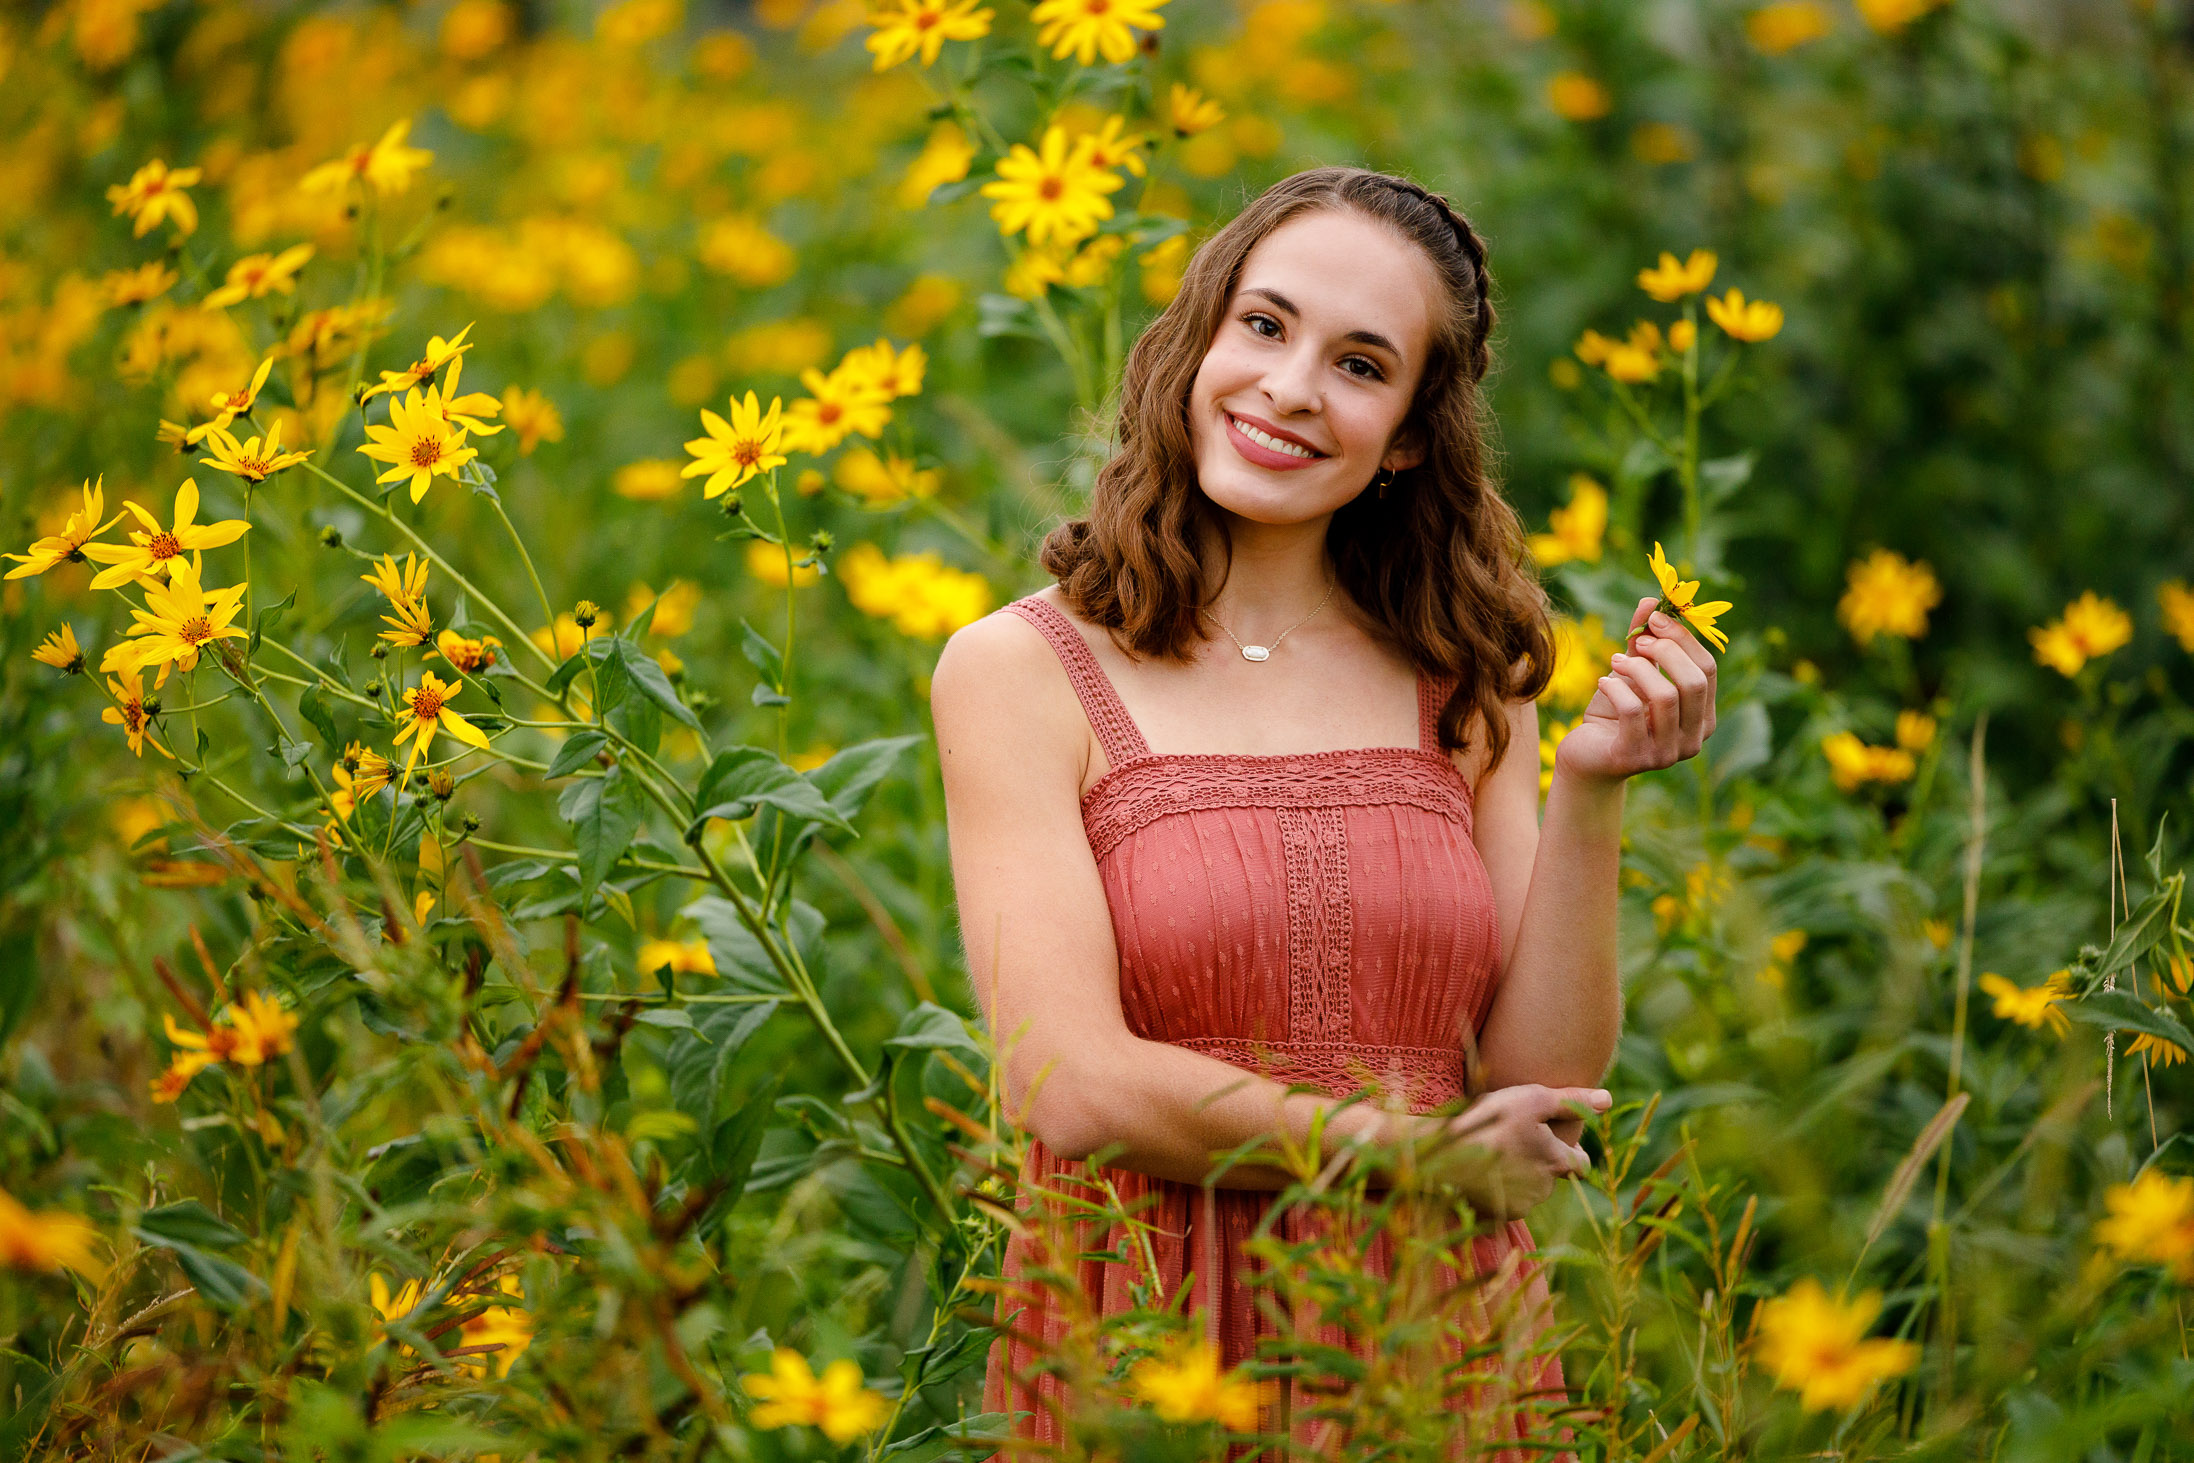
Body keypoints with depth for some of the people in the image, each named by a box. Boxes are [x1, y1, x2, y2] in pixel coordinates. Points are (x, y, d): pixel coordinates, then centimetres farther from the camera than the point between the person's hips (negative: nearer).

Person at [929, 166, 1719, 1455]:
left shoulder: (1467, 689, 8)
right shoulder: (1017, 671, -3)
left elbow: (1544, 1096, 3)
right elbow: (1077, 1088, -11)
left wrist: (1591, 798, -7)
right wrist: (1414, 1152, -6)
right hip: (1141, 1350, -3)